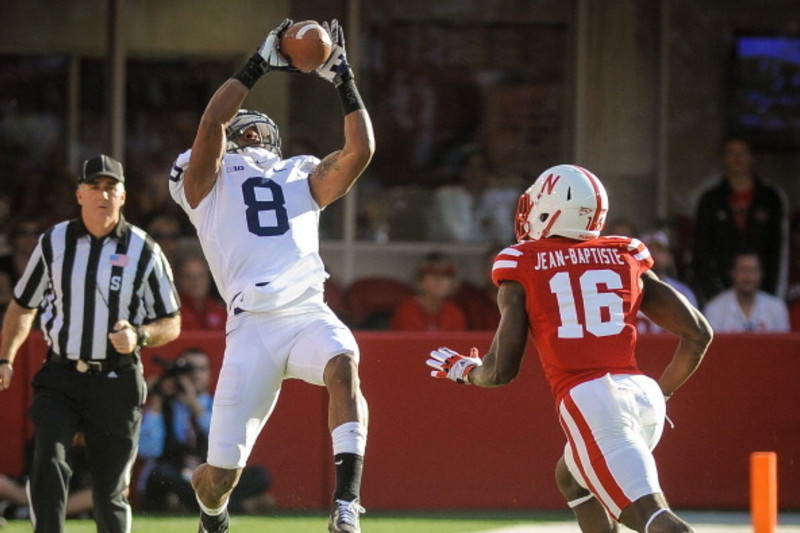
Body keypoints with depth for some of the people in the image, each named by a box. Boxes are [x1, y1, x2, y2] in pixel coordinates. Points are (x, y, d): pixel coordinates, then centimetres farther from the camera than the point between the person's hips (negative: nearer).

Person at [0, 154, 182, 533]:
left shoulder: (144, 252, -2)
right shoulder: (53, 243, 4)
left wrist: (138, 337, -19)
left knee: (110, 491, 2)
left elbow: (171, 324, 2)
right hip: (60, 380, 1)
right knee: (48, 458, -22)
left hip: (116, 384, -1)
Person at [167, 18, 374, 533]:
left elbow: (360, 150, 11)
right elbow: (213, 121, -4)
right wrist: (259, 64, -3)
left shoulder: (302, 178, 25)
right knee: (223, 473, -2)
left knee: (344, 365, -35)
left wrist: (344, 80, 9)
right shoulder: (209, 179, 14)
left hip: (310, 313, 2)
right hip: (254, 326, -2)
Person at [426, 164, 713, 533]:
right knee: (572, 477, 31)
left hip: (589, 402, -5)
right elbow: (698, 333, 15)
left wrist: (463, 370, 28)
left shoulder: (522, 268, 8)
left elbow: (501, 371, 5)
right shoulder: (625, 258, 18)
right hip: (642, 392, 5)